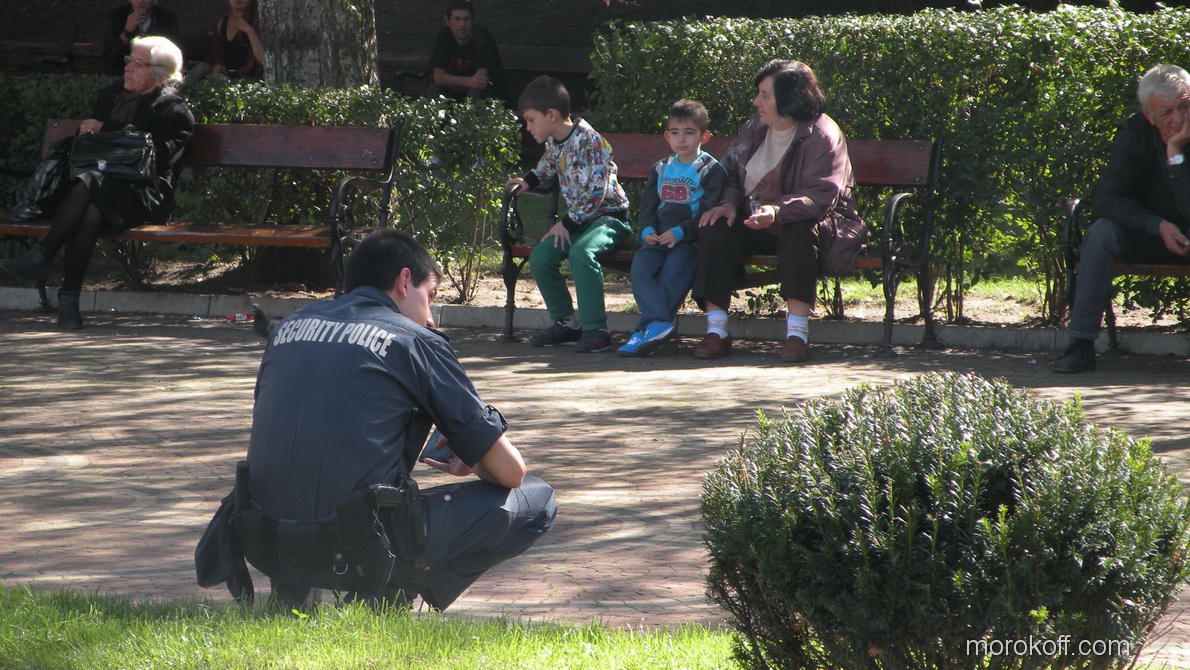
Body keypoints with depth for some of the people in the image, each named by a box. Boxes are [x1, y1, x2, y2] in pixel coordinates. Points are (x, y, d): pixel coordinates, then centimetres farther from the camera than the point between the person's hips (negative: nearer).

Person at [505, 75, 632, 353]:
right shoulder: (553, 142, 6)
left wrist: (568, 223, -18)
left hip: (608, 215, -9)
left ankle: (596, 330, -30)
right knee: (539, 257, -9)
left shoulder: (588, 140, -20)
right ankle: (567, 322, 3)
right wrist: (528, 180, 18)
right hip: (577, 219, 9)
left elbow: (595, 193, -24)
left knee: (581, 252, -35)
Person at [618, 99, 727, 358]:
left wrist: (680, 233, -18)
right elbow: (647, 204, 17)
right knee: (640, 266, -25)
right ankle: (658, 323, -39)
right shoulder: (661, 169, 22)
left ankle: (645, 330, -36)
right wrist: (648, 230, -4)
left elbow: (709, 212, -6)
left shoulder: (711, 170, 3)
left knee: (674, 272, -31)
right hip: (658, 238, 5)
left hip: (691, 240, -5)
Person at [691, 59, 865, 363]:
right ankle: (716, 332, -24)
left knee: (799, 232, -39)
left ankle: (797, 334, -39)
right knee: (715, 227, -20)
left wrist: (778, 211, -41)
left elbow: (820, 197, -25)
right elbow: (732, 174, 15)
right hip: (758, 225, 6)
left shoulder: (822, 137, -14)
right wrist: (729, 203, -9)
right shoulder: (755, 128, 7)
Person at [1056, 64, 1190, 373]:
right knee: (1102, 232, -27)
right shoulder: (1135, 133, -12)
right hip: (1147, 232, 2)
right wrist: (1159, 226, -29)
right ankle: (1081, 345, -28)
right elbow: (1106, 200, -18)